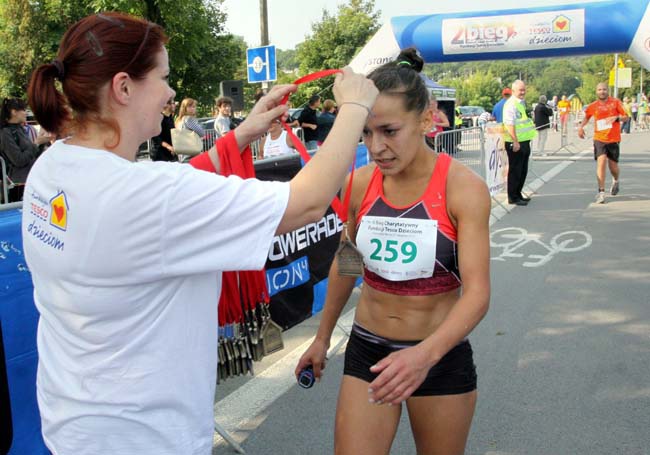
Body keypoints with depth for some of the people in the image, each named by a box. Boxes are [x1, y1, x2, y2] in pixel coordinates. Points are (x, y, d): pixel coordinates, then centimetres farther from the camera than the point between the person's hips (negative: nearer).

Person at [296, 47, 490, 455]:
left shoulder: (464, 188, -17)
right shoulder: (360, 184, -5)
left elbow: (477, 291, -23)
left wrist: (425, 354, -40)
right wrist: (322, 338, 19)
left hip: (441, 357, -2)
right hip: (368, 352, 3)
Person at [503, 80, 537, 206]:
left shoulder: (522, 103, 15)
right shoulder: (511, 104, -16)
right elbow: (509, 124, -23)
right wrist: (515, 142, -26)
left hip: (524, 142, 10)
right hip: (515, 143, -10)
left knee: (523, 170, 16)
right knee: (515, 171, -2)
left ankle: (518, 194, 27)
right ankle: (512, 197, 6)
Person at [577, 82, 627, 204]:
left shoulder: (616, 102, -1)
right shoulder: (593, 106, 4)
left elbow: (626, 117, -2)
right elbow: (587, 116, 22)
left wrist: (616, 117, -22)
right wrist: (581, 126, 5)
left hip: (613, 139, 0)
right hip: (599, 139, 0)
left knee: (613, 166, 6)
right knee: (601, 162, -17)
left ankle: (616, 181, 42)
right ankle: (601, 192, -13)